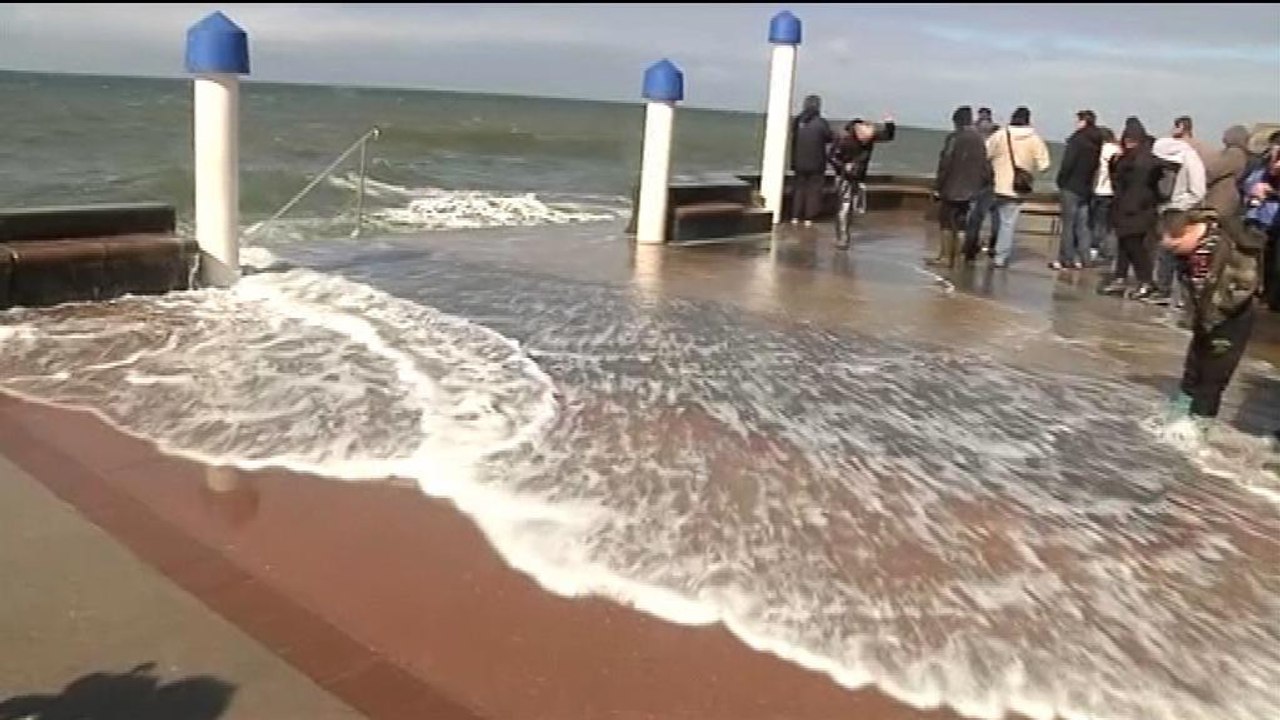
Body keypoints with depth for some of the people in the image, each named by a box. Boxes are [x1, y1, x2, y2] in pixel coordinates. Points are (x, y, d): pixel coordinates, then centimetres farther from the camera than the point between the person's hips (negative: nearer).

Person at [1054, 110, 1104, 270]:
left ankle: (1065, 259, -2)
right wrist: (1089, 181, 13)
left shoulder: (1078, 139, -13)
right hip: (1086, 188, 7)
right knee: (1082, 224, 10)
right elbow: (1095, 165, 10)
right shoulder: (1097, 141, 9)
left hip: (1071, 186, -7)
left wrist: (1061, 180, -6)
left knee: (1068, 224, -3)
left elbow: (1068, 162, -16)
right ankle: (1083, 258, 11)